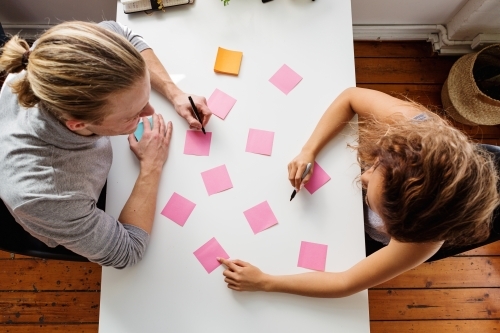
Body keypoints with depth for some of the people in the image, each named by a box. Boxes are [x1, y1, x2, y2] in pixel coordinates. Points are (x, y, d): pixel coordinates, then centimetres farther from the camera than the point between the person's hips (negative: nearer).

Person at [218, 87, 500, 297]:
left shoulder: (421, 238, -44)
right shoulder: (411, 122, -41)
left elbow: (346, 284, -33)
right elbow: (350, 98, -23)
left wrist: (263, 282, -33)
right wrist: (309, 152, -35)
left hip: (363, 238, -2)